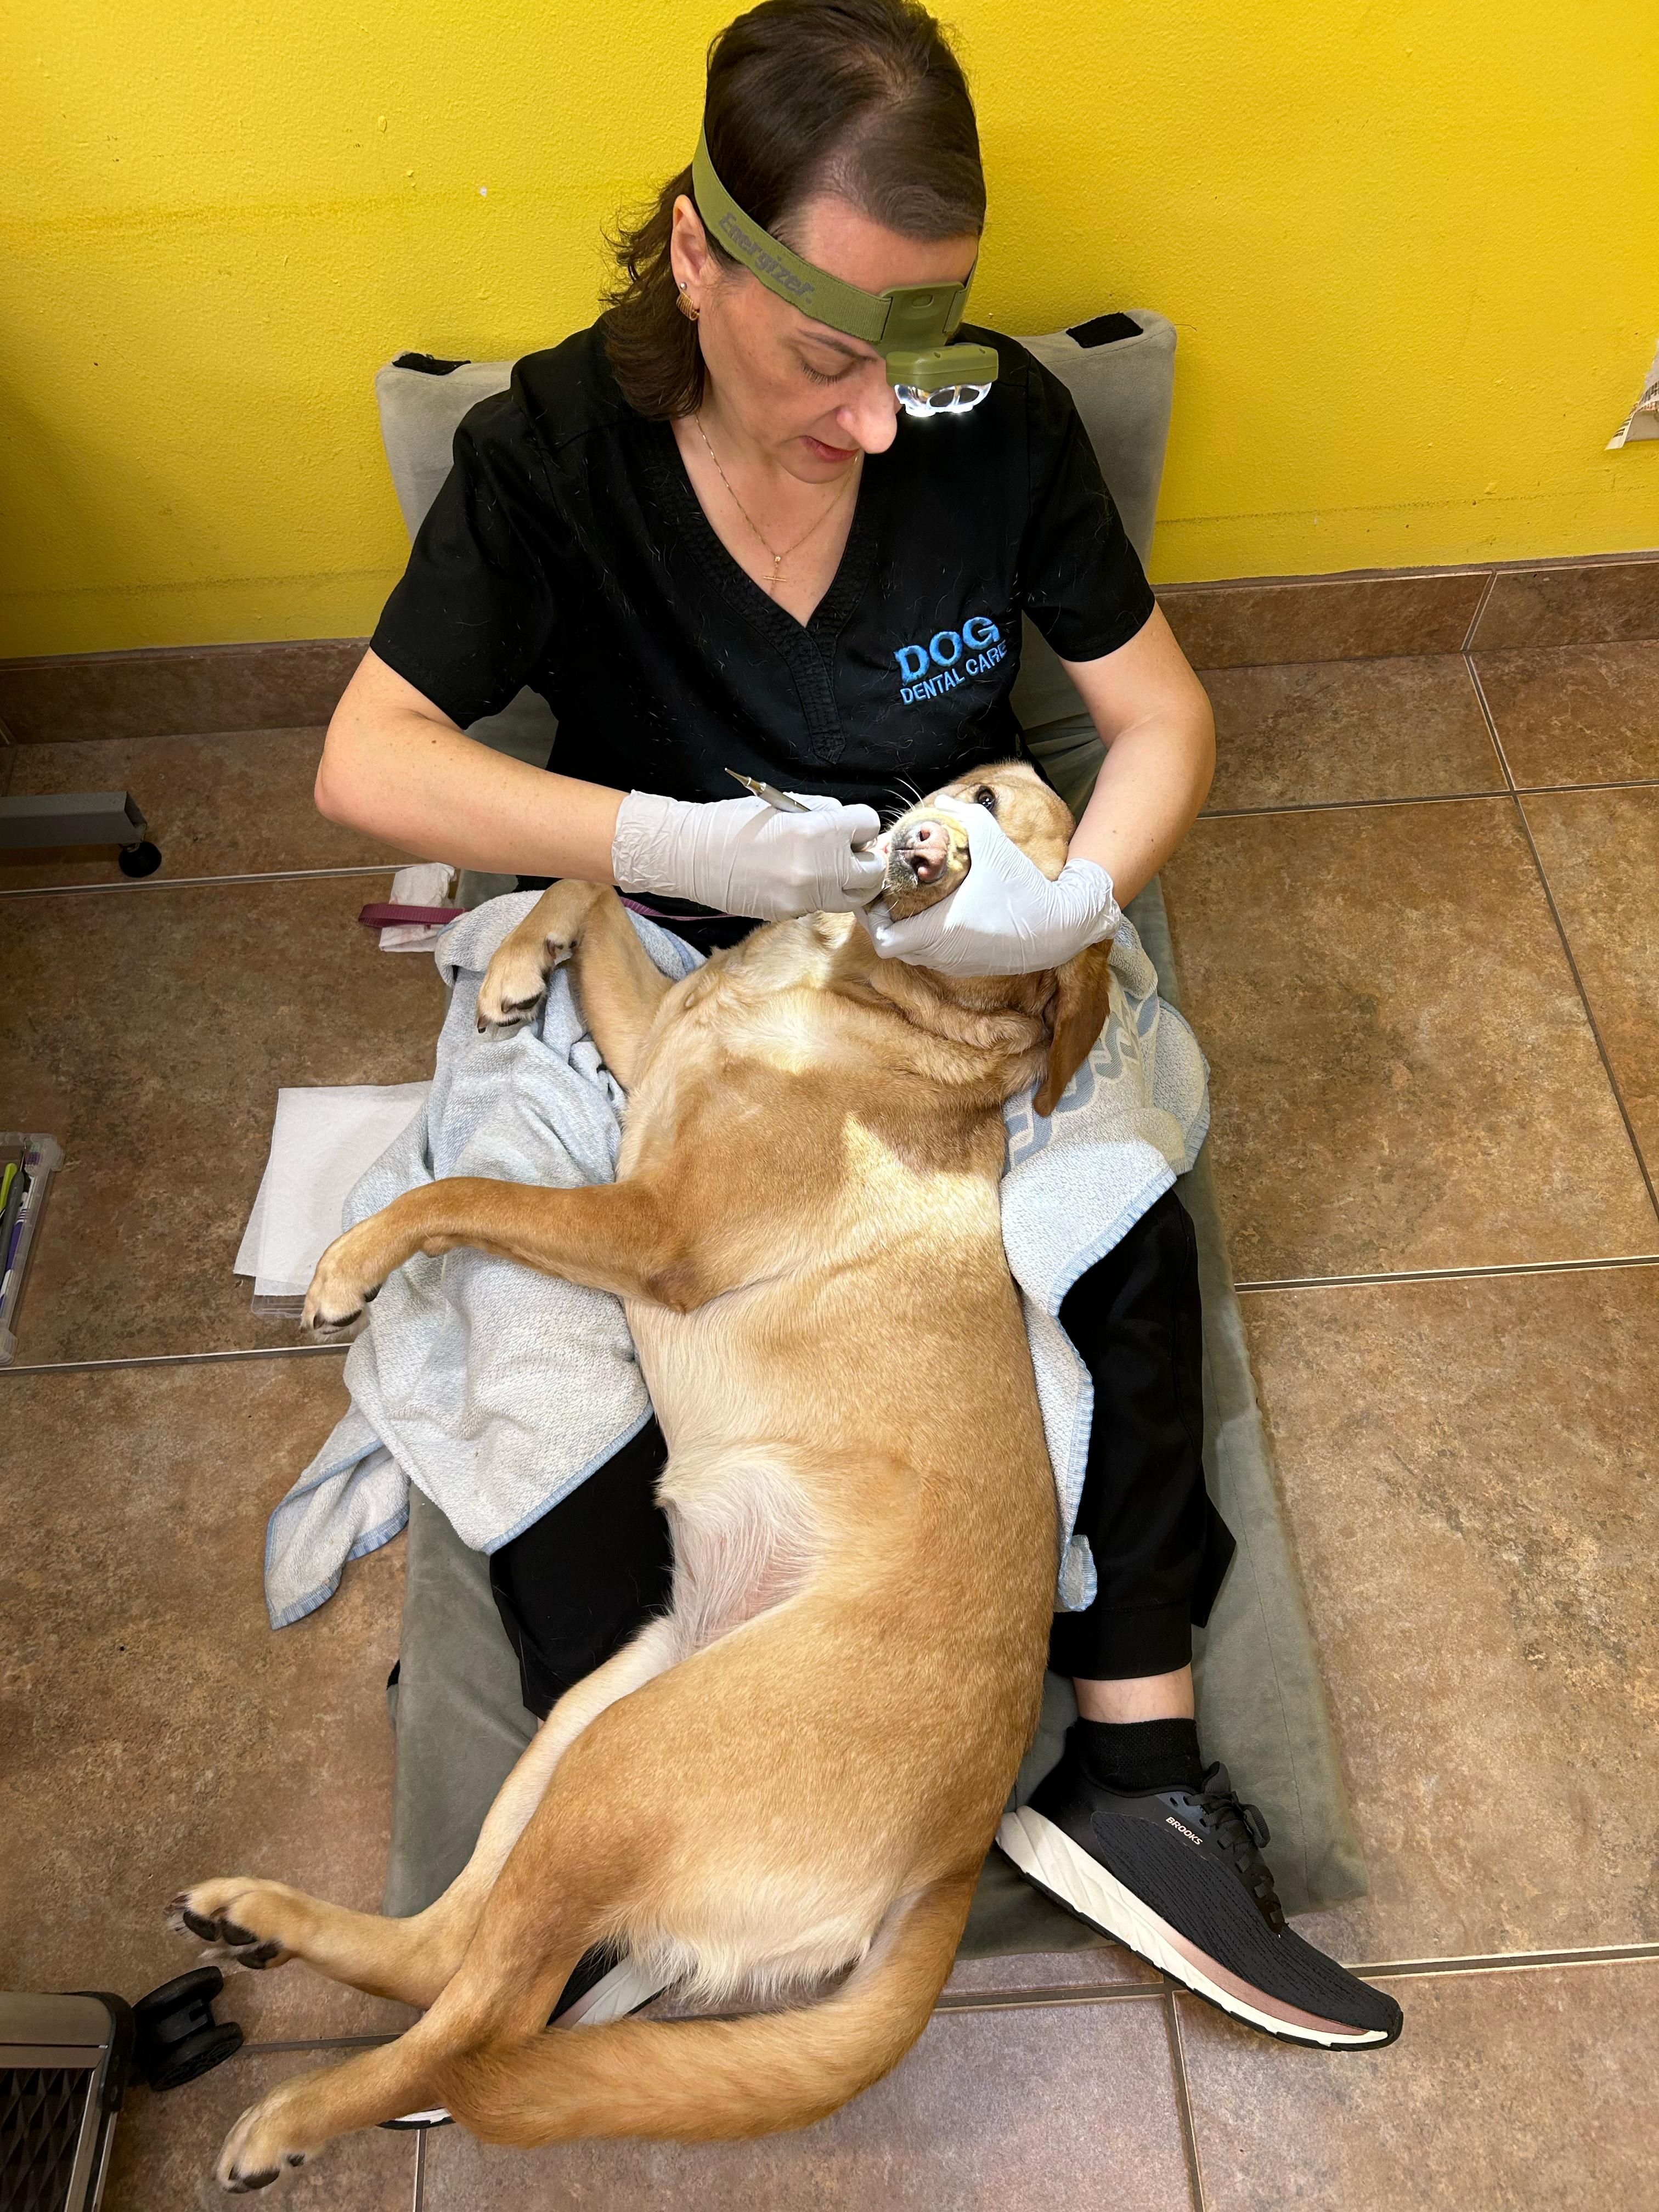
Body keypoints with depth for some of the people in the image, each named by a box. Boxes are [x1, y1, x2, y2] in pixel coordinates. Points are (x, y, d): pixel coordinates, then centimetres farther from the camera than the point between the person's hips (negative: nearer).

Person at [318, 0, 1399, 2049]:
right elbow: (366, 761, -17)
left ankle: (1139, 1779, -10)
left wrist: (1078, 898, -28)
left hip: (959, 964, 1)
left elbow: (1162, 711, -6)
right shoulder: (557, 447, -15)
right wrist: (666, 841, -33)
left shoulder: (999, 421, -12)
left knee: (1131, 1242, -23)